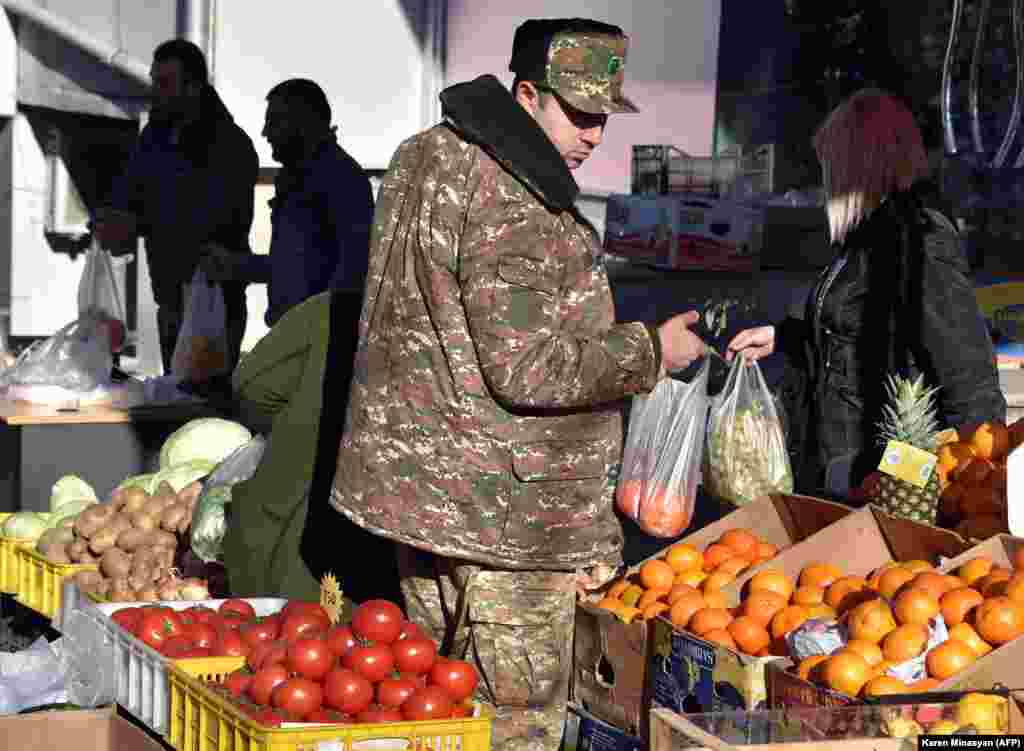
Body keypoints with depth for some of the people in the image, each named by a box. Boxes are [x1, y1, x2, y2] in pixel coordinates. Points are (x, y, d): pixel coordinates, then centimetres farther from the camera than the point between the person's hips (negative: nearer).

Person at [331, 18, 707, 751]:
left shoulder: (423, 158, 9)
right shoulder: (514, 207, -22)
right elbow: (530, 371, -24)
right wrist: (651, 350, -13)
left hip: (418, 481, 10)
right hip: (508, 508, -9)